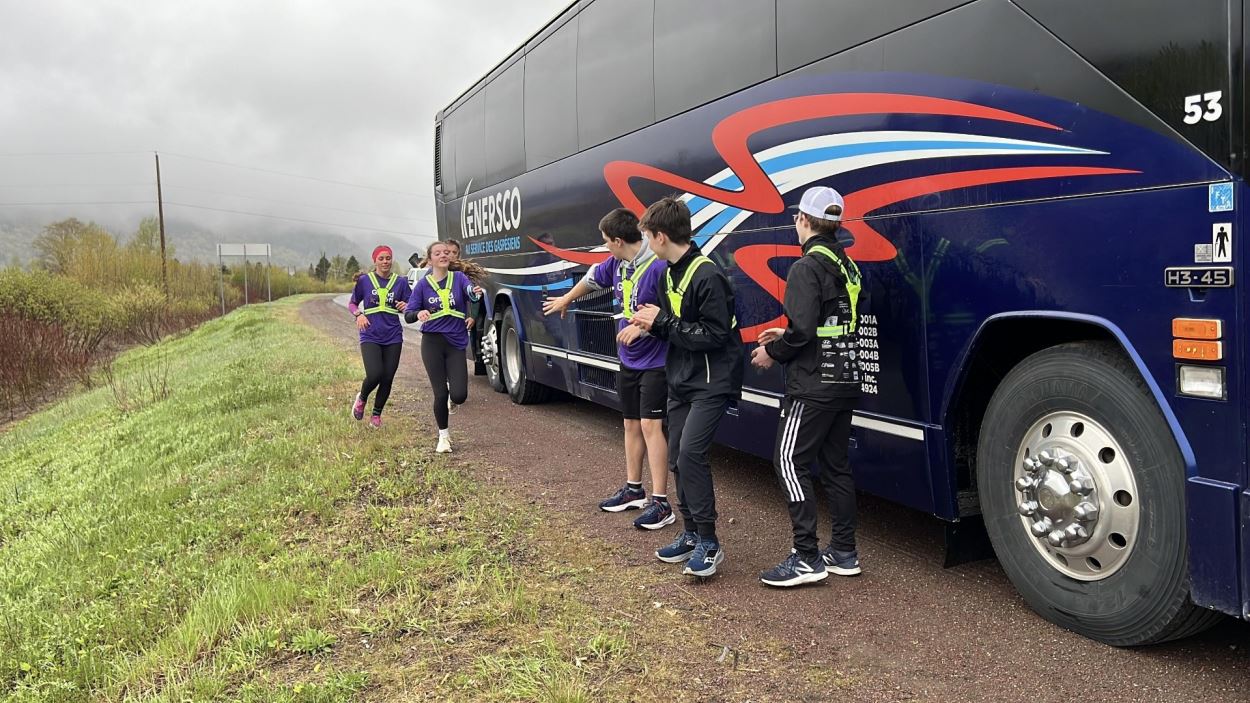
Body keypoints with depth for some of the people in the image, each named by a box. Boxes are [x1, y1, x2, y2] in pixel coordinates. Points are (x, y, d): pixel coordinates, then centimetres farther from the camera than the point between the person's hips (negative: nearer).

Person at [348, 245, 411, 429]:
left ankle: (376, 414, 25)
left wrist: (405, 307, -15)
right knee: (374, 375, -18)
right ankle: (362, 398, 15)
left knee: (387, 379, 4)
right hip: (370, 336, -2)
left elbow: (410, 308, 8)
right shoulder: (364, 280, 1)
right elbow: (352, 303, 10)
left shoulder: (401, 281, 4)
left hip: (393, 338, 2)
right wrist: (359, 314, -11)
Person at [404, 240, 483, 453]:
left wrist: (477, 293, -41)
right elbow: (408, 315, -1)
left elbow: (470, 293, -17)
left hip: (456, 343, 1)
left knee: (459, 396, -7)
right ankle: (443, 435, 21)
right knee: (441, 394, -2)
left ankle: (451, 384, 31)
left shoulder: (458, 277, 2)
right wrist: (419, 313, -24)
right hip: (432, 343, 0)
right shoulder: (423, 284, 1)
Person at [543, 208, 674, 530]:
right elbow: (592, 278, 24)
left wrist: (643, 326, -28)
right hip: (628, 360, 8)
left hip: (654, 361, -8)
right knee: (631, 423, 16)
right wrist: (565, 300, 39)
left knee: (650, 425, -11)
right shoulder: (616, 264, 4)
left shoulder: (659, 266, -22)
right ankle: (633, 490, 30)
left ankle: (661, 503, -5)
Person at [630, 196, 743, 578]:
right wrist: (653, 322, -4)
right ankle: (691, 534, 24)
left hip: (711, 382, -10)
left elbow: (715, 335, -22)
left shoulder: (707, 276, -19)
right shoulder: (671, 273, 10)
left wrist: (662, 323, -18)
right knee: (677, 457, 11)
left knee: (691, 451, -20)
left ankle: (709, 543, -9)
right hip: (681, 381, 10)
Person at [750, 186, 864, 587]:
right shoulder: (848, 267, 14)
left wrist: (773, 352, -4)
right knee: (835, 464, 14)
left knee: (790, 462, -4)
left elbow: (802, 331, -21)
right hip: (845, 381, 9)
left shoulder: (807, 267, -14)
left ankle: (807, 559, -4)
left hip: (813, 384, -9)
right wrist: (786, 336, 20)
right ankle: (844, 553, 21)